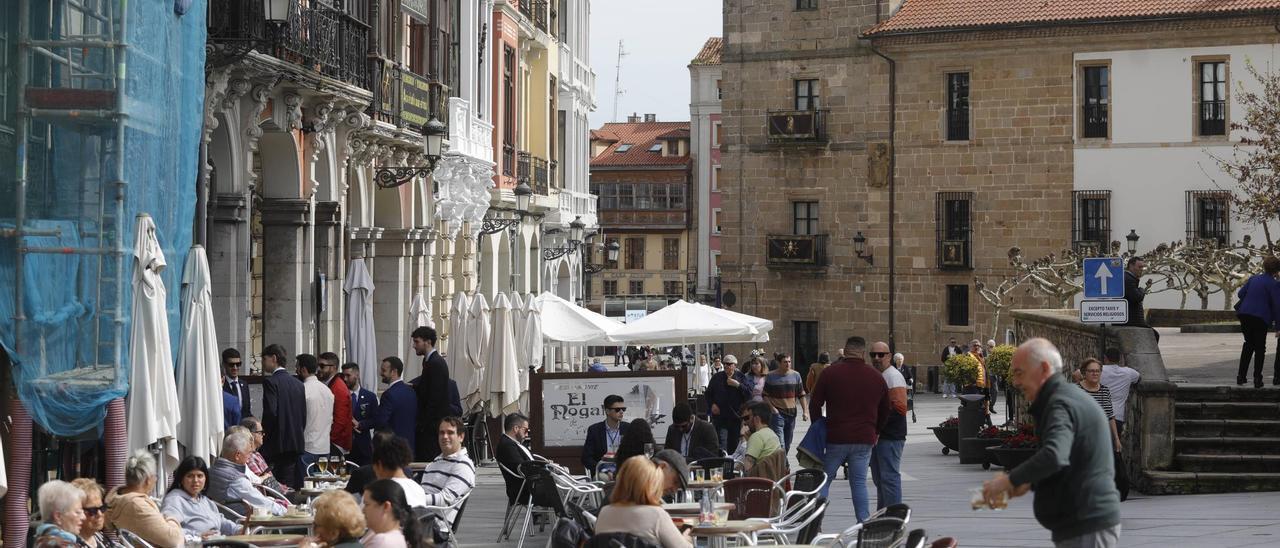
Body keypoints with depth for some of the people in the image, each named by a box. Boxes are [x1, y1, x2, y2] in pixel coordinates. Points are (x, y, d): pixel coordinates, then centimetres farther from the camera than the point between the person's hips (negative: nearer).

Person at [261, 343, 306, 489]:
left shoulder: (270, 381, -8)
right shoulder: (298, 384, 13)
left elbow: (270, 412, -16)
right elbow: (303, 416, 14)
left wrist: (263, 436, -4)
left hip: (279, 444, -7)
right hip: (297, 443, 7)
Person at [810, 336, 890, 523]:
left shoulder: (830, 372, -4)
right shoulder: (877, 377, 6)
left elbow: (814, 404, -1)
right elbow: (885, 411, 14)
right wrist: (876, 432, 25)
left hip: (836, 437, -2)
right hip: (865, 439, 2)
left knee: (824, 479, 6)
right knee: (859, 482, 6)